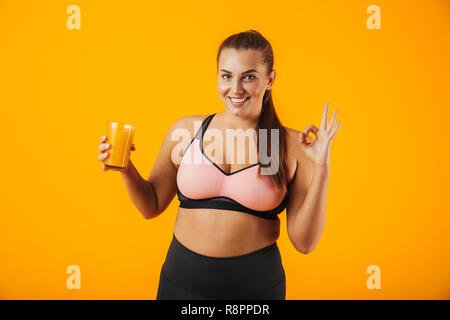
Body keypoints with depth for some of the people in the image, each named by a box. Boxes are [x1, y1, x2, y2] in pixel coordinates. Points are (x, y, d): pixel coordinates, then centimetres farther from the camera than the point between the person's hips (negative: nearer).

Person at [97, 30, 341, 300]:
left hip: (258, 286, -1)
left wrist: (321, 170, -16)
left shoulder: (293, 146, -9)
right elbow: (151, 206, 5)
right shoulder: (186, 130, -4)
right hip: (182, 280, 2)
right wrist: (126, 169, -11)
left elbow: (304, 242, -8)